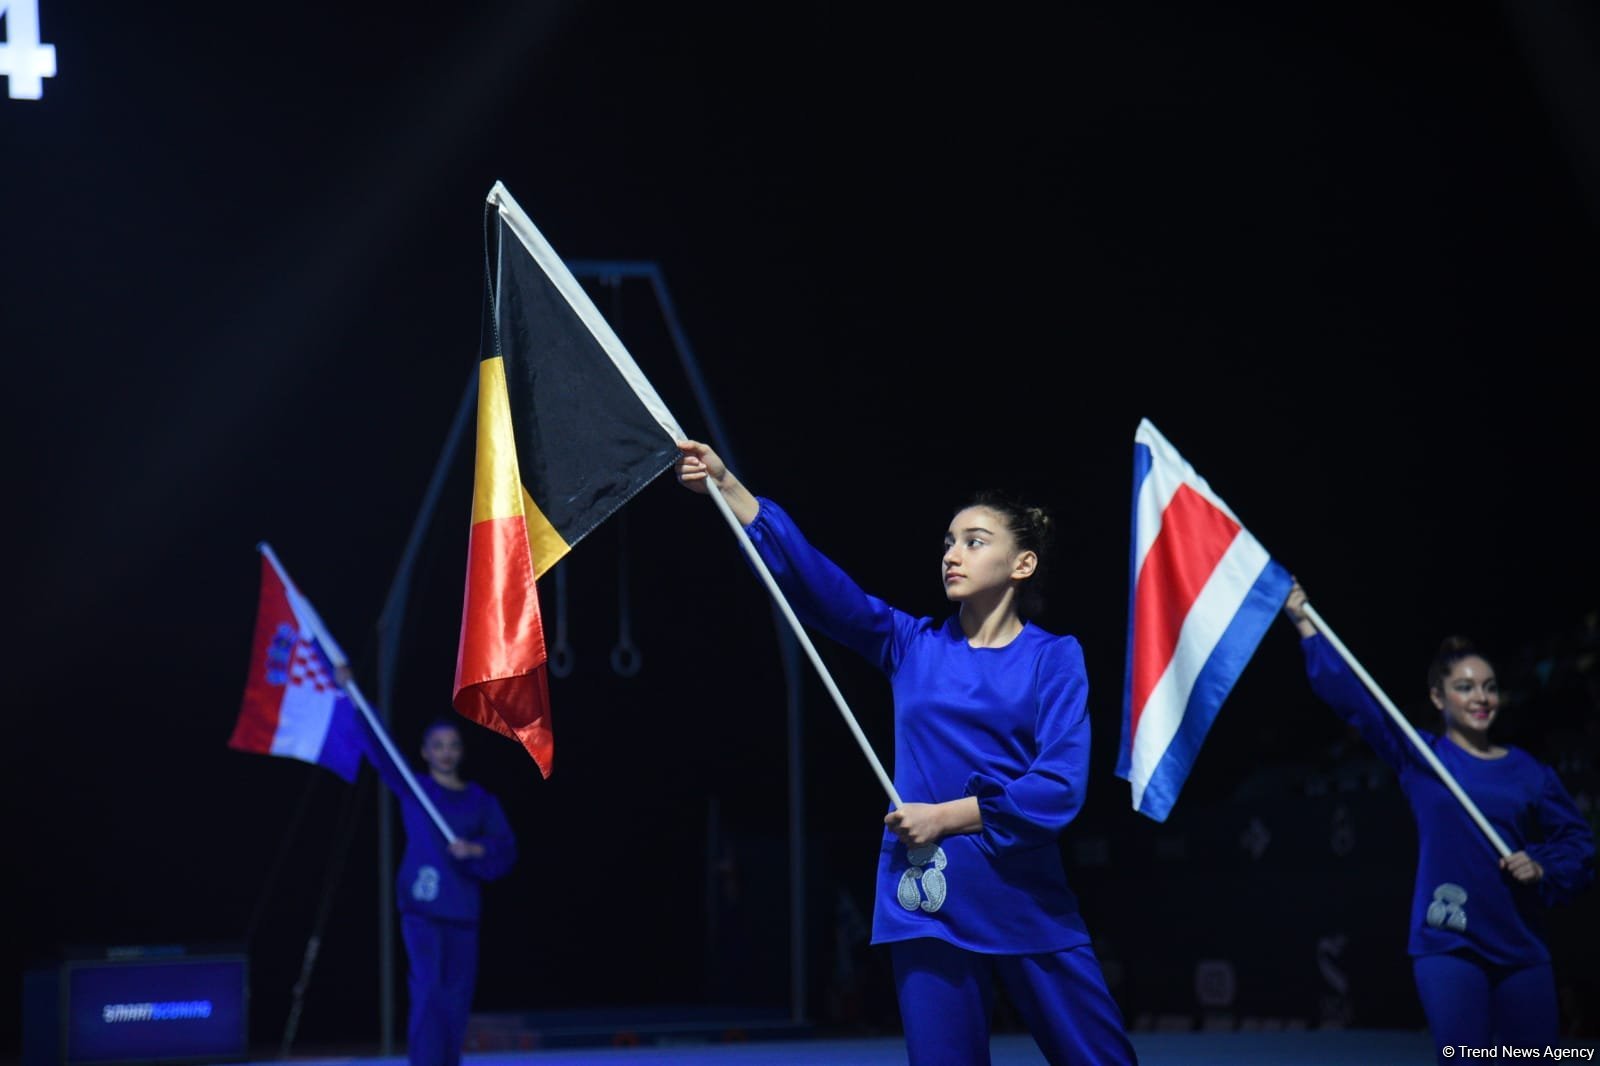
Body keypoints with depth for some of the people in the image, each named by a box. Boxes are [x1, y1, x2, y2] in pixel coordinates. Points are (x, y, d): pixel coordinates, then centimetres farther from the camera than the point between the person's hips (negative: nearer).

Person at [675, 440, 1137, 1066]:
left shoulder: (1053, 658, 2)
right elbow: (814, 578, 2)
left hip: (1025, 903, -2)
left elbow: (1060, 788, -9)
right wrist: (727, 487, -7)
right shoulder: (913, 647, 10)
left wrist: (946, 816, -11)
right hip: (926, 903, 2)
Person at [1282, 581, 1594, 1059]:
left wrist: (1543, 867, -8)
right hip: (1448, 945, -3)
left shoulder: (1528, 772, 8)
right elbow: (1350, 696, -2)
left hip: (1523, 948, 3)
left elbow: (1578, 839, 12)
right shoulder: (1419, 756, 3)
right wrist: (1305, 625, -6)